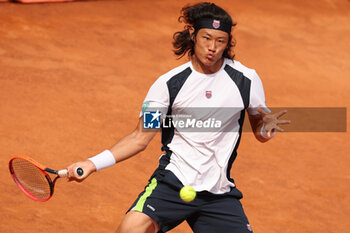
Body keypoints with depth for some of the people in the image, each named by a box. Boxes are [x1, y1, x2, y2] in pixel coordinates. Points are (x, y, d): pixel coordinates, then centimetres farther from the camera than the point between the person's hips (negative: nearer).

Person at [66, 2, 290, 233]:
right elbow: (140, 137, 3)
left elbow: (260, 132, 12)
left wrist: (266, 127, -12)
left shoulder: (246, 80, 1)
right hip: (173, 181, -2)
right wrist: (93, 164, -7)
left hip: (219, 193, 2)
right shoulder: (169, 83, -2)